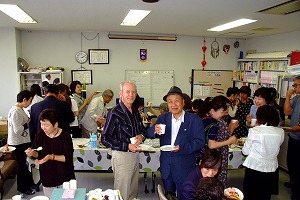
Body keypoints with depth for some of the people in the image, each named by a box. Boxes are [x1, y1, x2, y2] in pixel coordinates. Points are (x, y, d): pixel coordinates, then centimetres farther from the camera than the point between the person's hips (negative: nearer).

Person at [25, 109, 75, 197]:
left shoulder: (65, 135, -18)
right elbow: (37, 154, 3)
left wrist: (52, 157, -32)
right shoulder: (40, 134, -7)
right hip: (47, 178, 3)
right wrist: (32, 153, -18)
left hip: (65, 177, -3)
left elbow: (68, 157, -20)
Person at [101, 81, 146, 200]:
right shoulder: (114, 113, -16)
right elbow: (105, 139, -17)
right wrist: (127, 146, -22)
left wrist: (141, 136, -4)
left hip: (135, 154, 7)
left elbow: (142, 129, 20)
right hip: (121, 156, -7)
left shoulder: (135, 112, 7)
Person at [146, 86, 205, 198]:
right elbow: (149, 134, -4)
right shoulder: (163, 118, 2)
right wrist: (155, 130, -27)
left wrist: (182, 148, -27)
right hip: (166, 167, 4)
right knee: (168, 195, 21)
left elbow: (200, 142, -12)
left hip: (184, 168, -3)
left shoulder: (194, 120, -9)